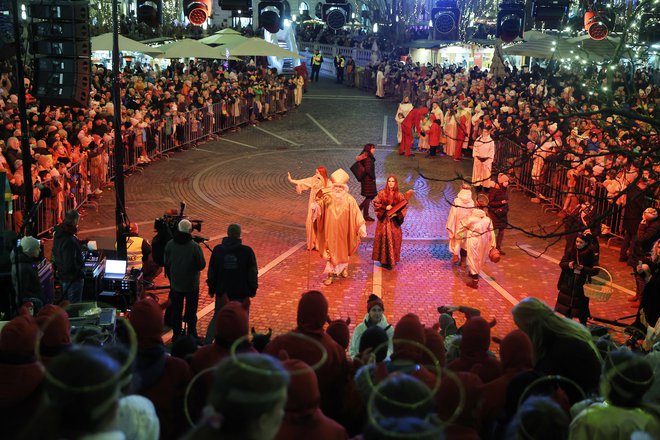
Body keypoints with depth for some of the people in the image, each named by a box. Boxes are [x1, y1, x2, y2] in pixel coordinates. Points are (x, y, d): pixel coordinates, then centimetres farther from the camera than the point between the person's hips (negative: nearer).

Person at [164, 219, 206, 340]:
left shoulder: (170, 244, -9)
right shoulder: (194, 246, -22)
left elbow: (166, 263, 2)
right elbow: (201, 265, -15)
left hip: (175, 284, 3)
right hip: (191, 285, -3)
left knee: (176, 311, 16)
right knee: (191, 312, 12)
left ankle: (176, 335, 24)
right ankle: (192, 336, 18)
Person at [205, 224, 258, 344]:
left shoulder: (218, 250, -3)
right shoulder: (247, 251, -11)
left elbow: (211, 272, 4)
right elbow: (253, 273, -6)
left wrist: (212, 289, 15)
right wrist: (253, 289, 6)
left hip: (222, 292, 2)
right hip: (241, 293, -2)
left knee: (217, 318, 17)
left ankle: (207, 343, 18)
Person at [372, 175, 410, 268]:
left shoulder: (399, 195, 1)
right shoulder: (382, 193, -1)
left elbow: (405, 207, 2)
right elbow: (375, 203, -1)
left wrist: (397, 214, -12)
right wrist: (385, 207, -14)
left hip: (394, 221, 1)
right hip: (384, 220, -1)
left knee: (394, 239, 1)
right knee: (383, 238, 0)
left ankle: (392, 260, 10)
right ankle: (384, 260, 9)